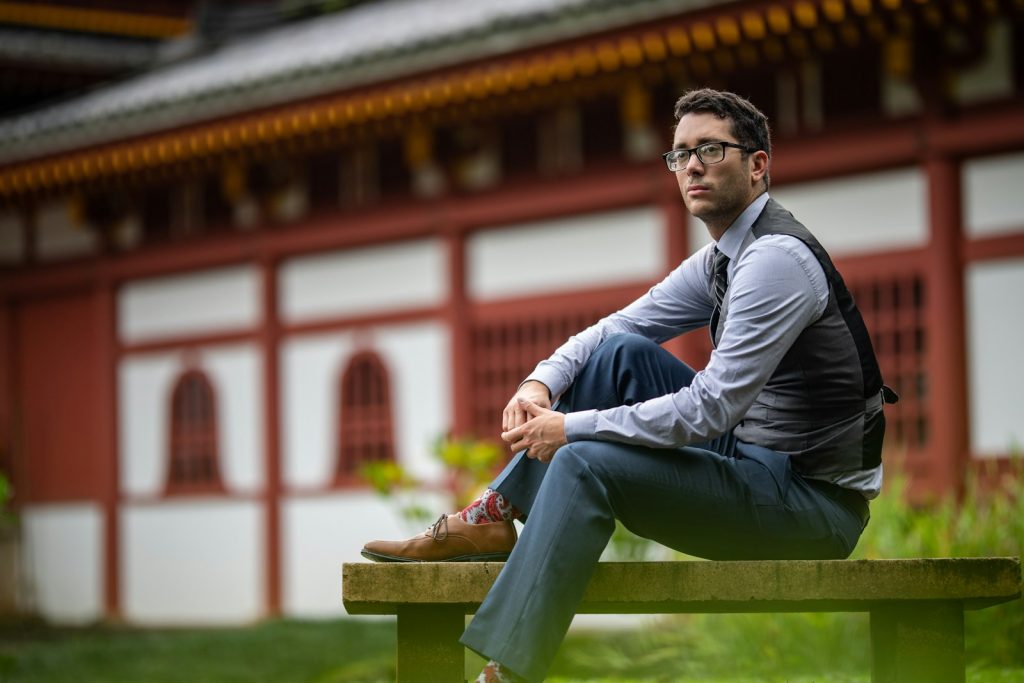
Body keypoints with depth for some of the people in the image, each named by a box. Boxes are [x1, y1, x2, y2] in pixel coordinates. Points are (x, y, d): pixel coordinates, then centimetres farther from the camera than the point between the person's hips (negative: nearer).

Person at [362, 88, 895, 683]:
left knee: (587, 463, -22)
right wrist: (542, 383, -3)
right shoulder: (720, 259, 11)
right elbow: (615, 326, 17)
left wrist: (574, 427, -18)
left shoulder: (776, 256, -19)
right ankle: (493, 518, 6)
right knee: (622, 353, 5)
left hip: (817, 502, -9)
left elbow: (712, 408, -24)